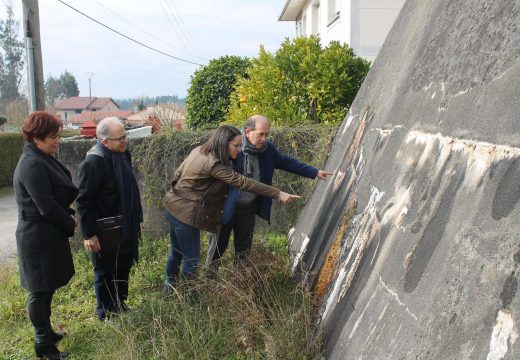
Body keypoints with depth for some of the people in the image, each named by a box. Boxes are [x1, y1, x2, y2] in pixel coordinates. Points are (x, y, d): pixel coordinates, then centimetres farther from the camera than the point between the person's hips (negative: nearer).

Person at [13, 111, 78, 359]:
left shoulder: (43, 158, 8)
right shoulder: (32, 165, -22)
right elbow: (47, 207, -22)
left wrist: (68, 216, 3)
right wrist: (71, 224, -9)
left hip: (47, 233, 10)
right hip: (39, 237, -10)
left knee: (45, 288, 20)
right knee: (41, 290, 3)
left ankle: (45, 332, 36)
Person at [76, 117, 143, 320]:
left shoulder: (122, 155, 4)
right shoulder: (93, 163, -22)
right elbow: (83, 201, -20)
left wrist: (137, 219, 16)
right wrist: (89, 234, -20)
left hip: (125, 228, 8)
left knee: (123, 268, 19)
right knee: (105, 273, 9)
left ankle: (120, 306, 38)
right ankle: (106, 314, 27)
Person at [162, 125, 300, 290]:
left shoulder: (199, 151, 3)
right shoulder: (213, 164, -24)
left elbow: (177, 174, 13)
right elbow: (243, 182, -28)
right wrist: (278, 194, -27)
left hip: (173, 207, 10)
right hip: (186, 215, -10)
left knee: (176, 253, 24)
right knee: (191, 259, 4)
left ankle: (170, 288, 42)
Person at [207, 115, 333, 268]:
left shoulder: (268, 149, -5)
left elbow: (288, 162, 6)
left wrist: (315, 172, 5)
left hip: (248, 208, 4)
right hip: (225, 206, -4)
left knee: (244, 246, 15)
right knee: (219, 243, 11)